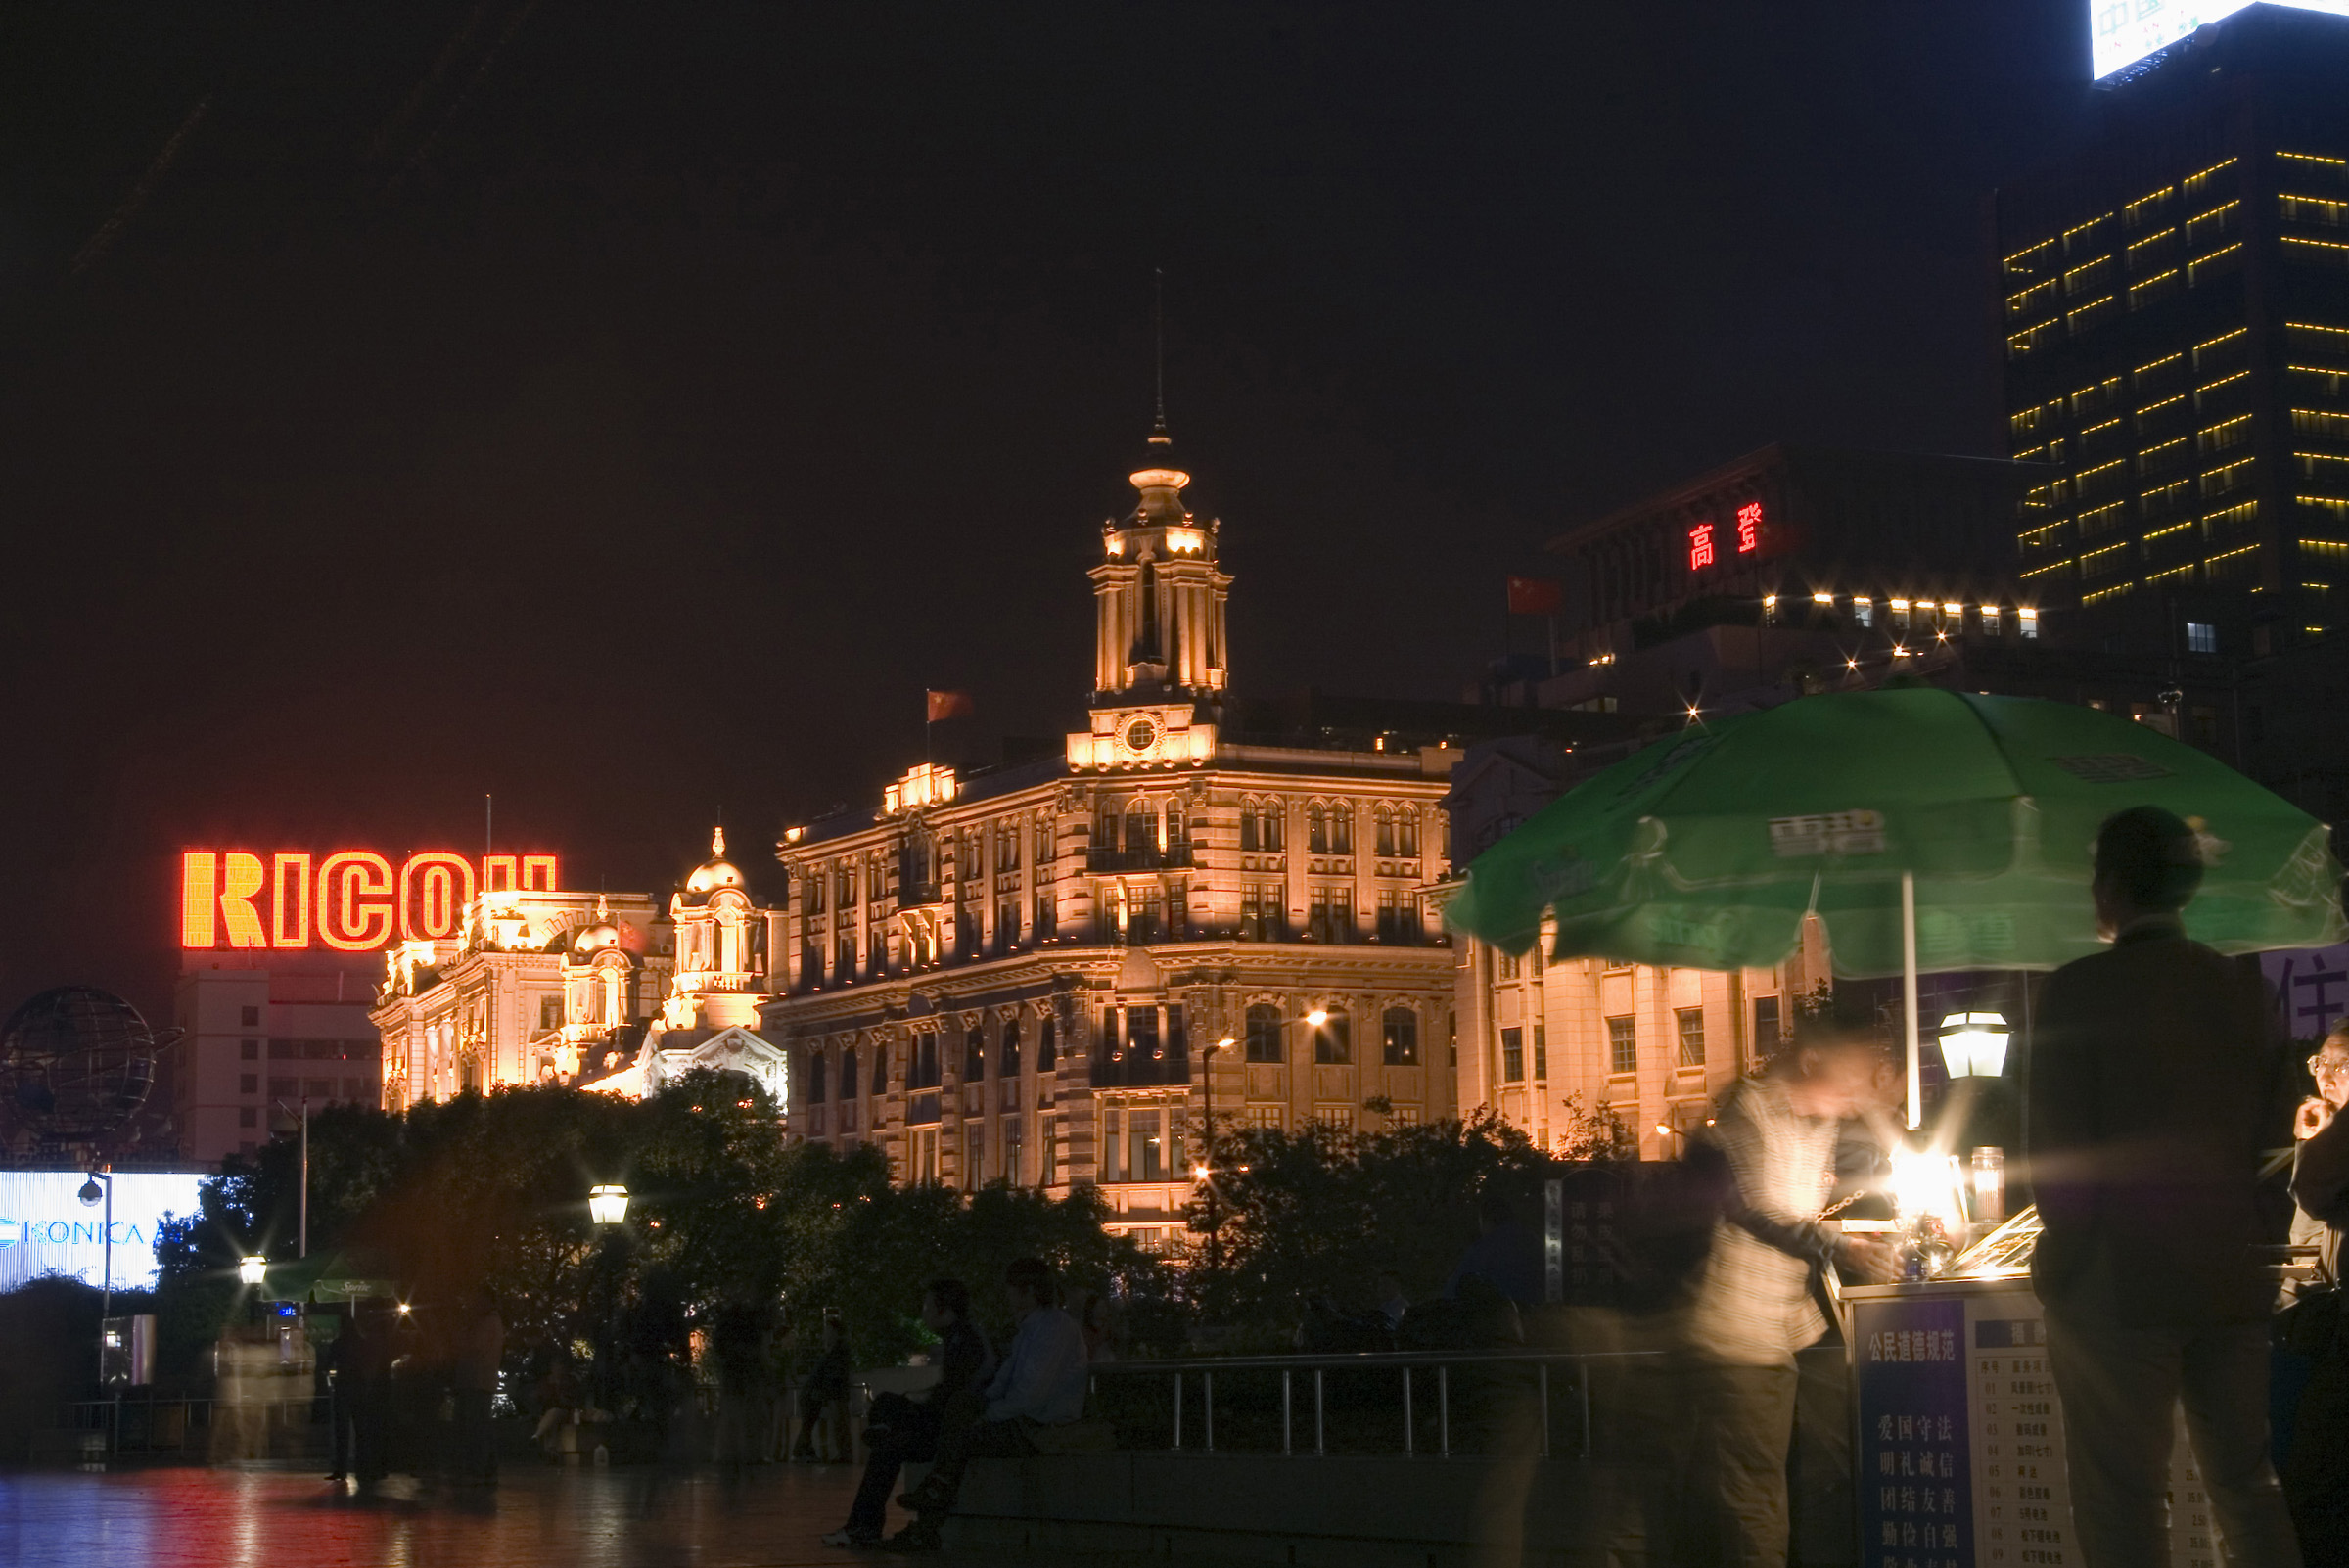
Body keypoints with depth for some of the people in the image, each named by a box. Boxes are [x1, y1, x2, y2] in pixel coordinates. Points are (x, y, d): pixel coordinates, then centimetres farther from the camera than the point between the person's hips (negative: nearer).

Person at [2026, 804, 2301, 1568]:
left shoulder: (2081, 989, -12)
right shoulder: (2243, 988, 4)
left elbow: (2053, 1143, -10)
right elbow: (2268, 1124, 11)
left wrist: (2065, 1257, 2)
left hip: (2117, 1278, -5)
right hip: (2233, 1276, 5)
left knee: (2123, 1502, 0)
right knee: (2247, 1483, 15)